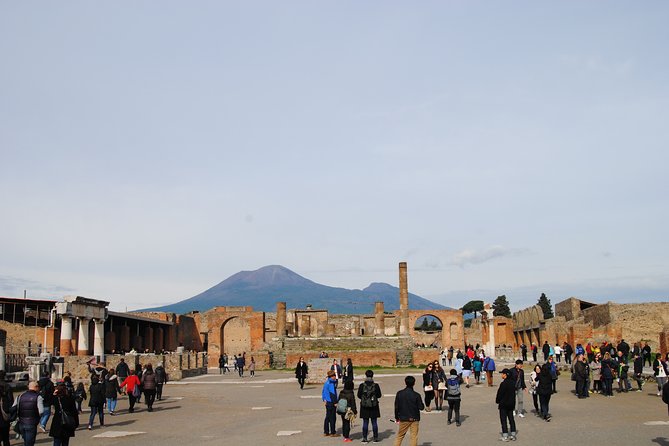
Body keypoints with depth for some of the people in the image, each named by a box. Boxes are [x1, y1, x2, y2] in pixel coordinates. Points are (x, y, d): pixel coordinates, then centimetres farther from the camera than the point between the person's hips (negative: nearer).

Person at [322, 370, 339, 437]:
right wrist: (335, 402, -17)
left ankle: (326, 432, 19)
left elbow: (323, 392, 18)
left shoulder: (326, 382, 11)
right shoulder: (331, 383, -18)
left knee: (327, 417, 15)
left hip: (327, 402, 9)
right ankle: (333, 433, 4)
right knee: (332, 418, -1)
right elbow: (332, 393, -21)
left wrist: (324, 400, 22)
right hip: (331, 403, -9)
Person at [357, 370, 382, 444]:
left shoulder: (362, 385, -9)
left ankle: (364, 438, 9)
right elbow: (379, 395, -3)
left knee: (365, 423, 8)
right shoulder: (376, 385, -9)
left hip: (364, 407, 0)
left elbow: (359, 395, -5)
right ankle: (375, 438, 14)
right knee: (374, 423, 10)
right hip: (374, 407, 0)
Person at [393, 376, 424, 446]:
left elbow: (396, 407, -1)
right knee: (414, 436, 5)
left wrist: (397, 417, 11)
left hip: (403, 419, 2)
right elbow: (421, 407, -9)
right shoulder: (416, 395, -12)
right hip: (414, 419, -2)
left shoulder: (399, 393, -6)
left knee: (400, 436, 13)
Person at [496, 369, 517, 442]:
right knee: (511, 419, 14)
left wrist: (497, 401, 0)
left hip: (503, 404, -7)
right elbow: (514, 392, 10)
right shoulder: (513, 383, 2)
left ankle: (505, 436, 0)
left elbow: (500, 394, -16)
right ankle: (513, 434, 18)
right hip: (511, 403, 7)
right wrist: (512, 402, 18)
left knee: (503, 420, 0)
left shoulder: (503, 384, -21)